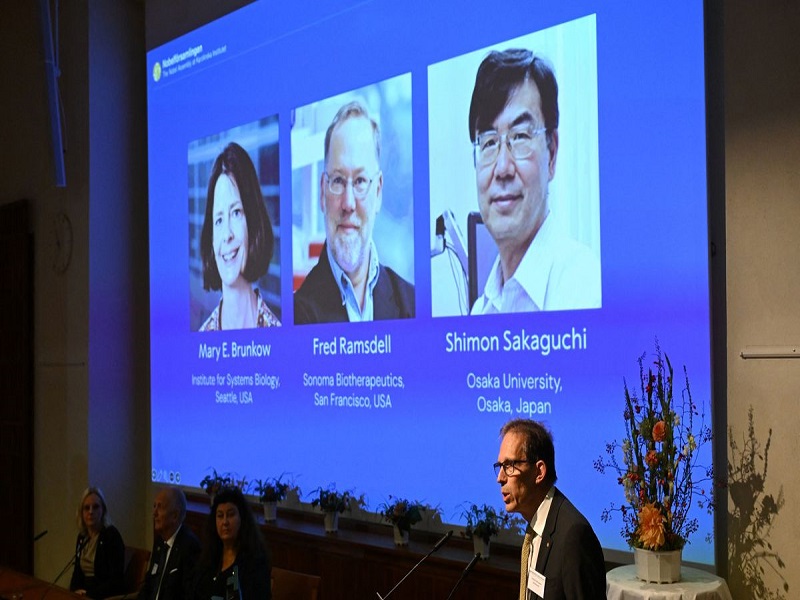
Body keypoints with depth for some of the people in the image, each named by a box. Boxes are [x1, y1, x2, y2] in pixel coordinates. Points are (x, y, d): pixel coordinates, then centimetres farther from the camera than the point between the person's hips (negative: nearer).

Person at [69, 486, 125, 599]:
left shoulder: (112, 535, -9)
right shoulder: (82, 537, 10)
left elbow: (117, 580, -13)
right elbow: (77, 572, 16)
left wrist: (90, 594, -18)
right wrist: (75, 590, -2)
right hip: (84, 595, 6)